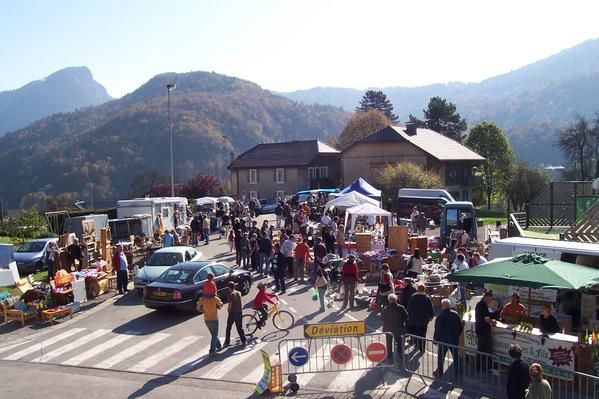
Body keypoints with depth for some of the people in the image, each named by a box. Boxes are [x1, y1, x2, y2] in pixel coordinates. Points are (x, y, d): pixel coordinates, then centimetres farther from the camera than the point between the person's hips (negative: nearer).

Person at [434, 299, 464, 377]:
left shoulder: (440, 316, -18)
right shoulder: (455, 314, -4)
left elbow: (437, 329, -15)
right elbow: (461, 326, 4)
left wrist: (435, 339, -2)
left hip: (443, 340, -4)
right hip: (454, 340, 4)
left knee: (441, 356, 10)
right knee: (456, 356, 15)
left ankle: (439, 372, 15)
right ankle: (457, 372, 20)